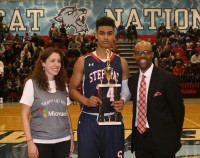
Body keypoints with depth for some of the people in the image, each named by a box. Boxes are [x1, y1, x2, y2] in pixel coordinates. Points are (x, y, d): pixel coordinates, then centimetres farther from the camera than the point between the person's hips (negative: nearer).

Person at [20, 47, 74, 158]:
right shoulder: (32, 84, -5)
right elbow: (25, 115, -4)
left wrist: (71, 137, 9)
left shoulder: (63, 85, 8)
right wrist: (29, 141, -10)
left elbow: (66, 113, 13)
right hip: (41, 141, -4)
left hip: (63, 140, 4)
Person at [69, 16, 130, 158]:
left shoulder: (121, 63, 5)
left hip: (113, 120, 2)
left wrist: (123, 101, -12)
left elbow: (126, 89, 10)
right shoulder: (83, 61, -1)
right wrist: (86, 101, -16)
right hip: (89, 120, -2)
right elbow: (72, 89, 3)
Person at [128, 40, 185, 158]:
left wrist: (175, 138, -1)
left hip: (162, 138, -5)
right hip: (139, 137, 5)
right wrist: (135, 133, 8)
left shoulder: (168, 78, -9)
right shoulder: (132, 80, 8)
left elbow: (178, 110, -4)